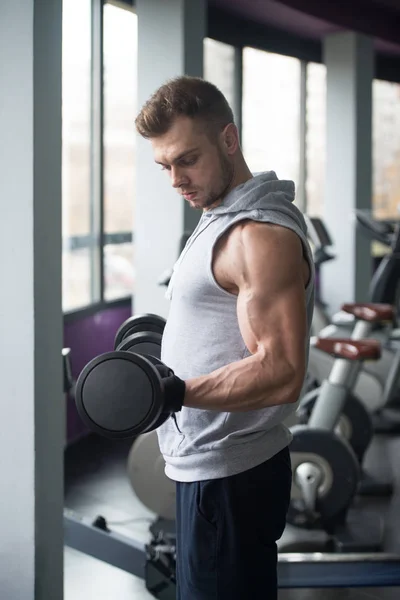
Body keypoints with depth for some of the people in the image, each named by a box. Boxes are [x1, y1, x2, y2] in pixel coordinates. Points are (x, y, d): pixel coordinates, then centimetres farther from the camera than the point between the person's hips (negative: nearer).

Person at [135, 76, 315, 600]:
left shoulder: (261, 235, -19)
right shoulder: (224, 219, 14)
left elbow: (282, 372, -27)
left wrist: (177, 393, -33)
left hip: (228, 473, -10)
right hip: (210, 465, 10)